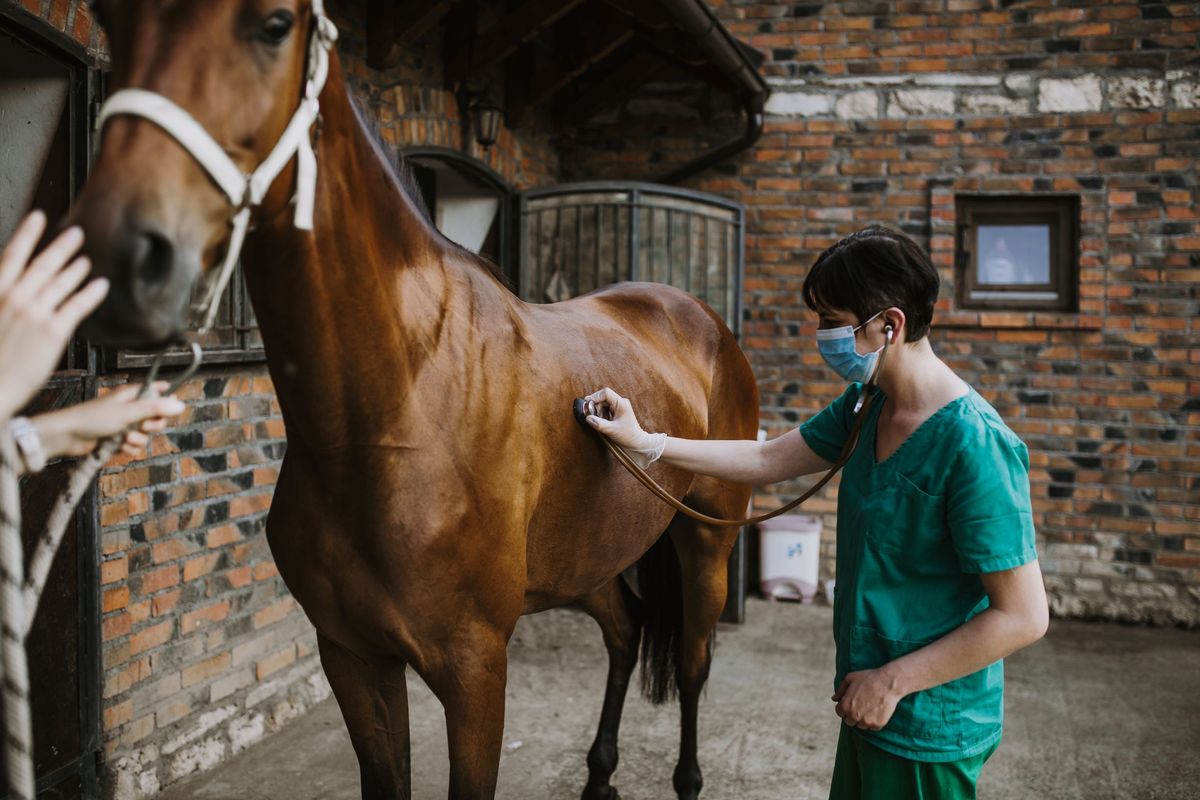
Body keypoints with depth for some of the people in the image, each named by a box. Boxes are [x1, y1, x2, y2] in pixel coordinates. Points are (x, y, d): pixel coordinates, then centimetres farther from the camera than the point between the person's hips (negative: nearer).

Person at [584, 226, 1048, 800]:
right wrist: (646, 443, 4)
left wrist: (892, 680, -20)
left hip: (927, 732, -8)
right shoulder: (866, 404, 0)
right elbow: (769, 461, 10)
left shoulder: (974, 445, -26)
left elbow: (1023, 617, -24)